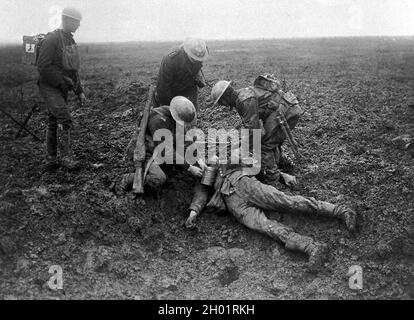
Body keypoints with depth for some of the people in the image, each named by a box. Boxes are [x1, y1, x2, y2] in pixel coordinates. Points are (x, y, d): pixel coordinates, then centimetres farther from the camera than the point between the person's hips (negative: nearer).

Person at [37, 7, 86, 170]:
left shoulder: (70, 41, 14)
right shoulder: (52, 39, -15)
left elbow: (73, 69, 20)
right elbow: (43, 66, -21)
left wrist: (79, 91, 15)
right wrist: (62, 81, -18)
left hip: (62, 89, 8)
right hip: (50, 87, -8)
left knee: (54, 123, 10)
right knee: (65, 120, -17)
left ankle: (51, 160, 16)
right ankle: (66, 157, -9)